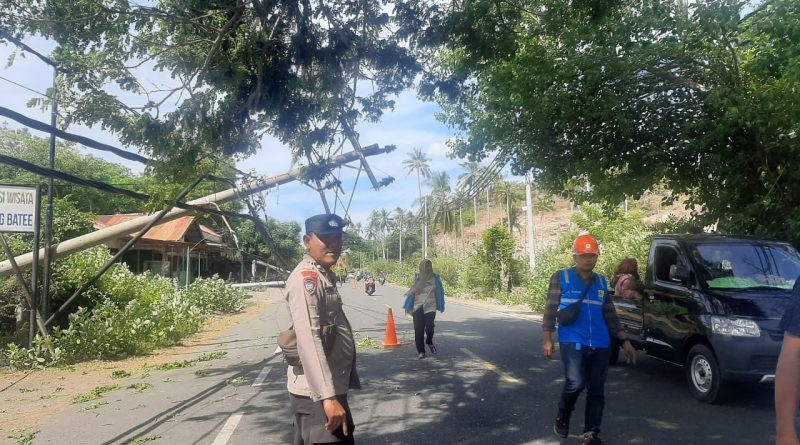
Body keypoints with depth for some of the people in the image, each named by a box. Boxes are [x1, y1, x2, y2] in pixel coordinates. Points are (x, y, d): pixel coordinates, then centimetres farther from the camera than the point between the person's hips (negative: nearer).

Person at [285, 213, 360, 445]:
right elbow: (308, 340, -27)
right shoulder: (305, 278, -17)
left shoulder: (325, 276, 14)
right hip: (316, 393, -10)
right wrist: (328, 396, -32)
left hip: (331, 386, 10)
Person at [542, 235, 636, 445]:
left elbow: (610, 315, 18)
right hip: (572, 342, -4)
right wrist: (547, 339, -6)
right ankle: (562, 418, 11)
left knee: (596, 390, 6)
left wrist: (625, 340, 12)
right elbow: (550, 310, 0)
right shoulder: (561, 278, 1)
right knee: (576, 383, -17)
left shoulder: (601, 282, 14)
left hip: (600, 345, 5)